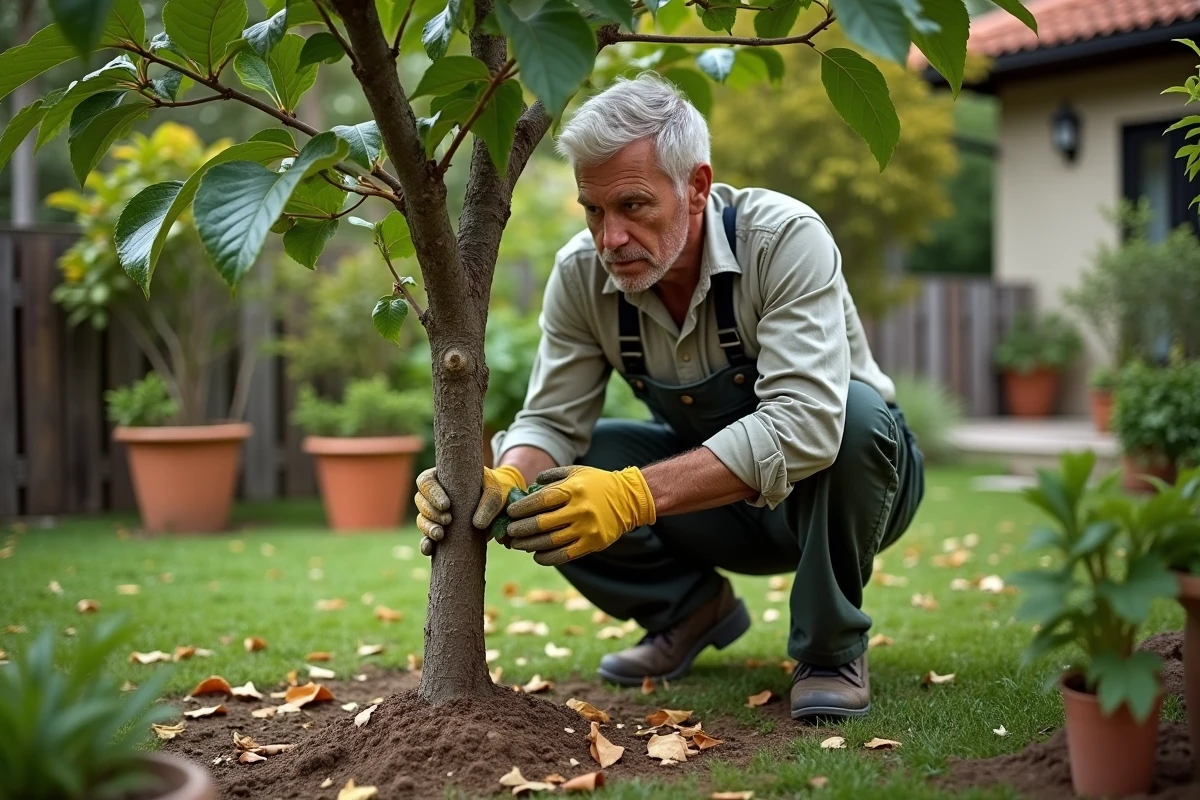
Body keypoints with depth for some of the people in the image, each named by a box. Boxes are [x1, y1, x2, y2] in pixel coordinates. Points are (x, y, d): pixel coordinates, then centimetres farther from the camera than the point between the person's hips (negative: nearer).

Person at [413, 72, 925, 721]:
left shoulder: (786, 240, -30)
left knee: (856, 414, -37)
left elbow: (806, 423, -41)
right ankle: (694, 608, 7)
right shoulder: (581, 273, -15)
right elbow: (551, 421, -11)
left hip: (836, 477, -4)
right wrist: (499, 485, -35)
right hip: (714, 490, 4)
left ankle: (832, 650, -14)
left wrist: (633, 494, -50)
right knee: (547, 480, -17)